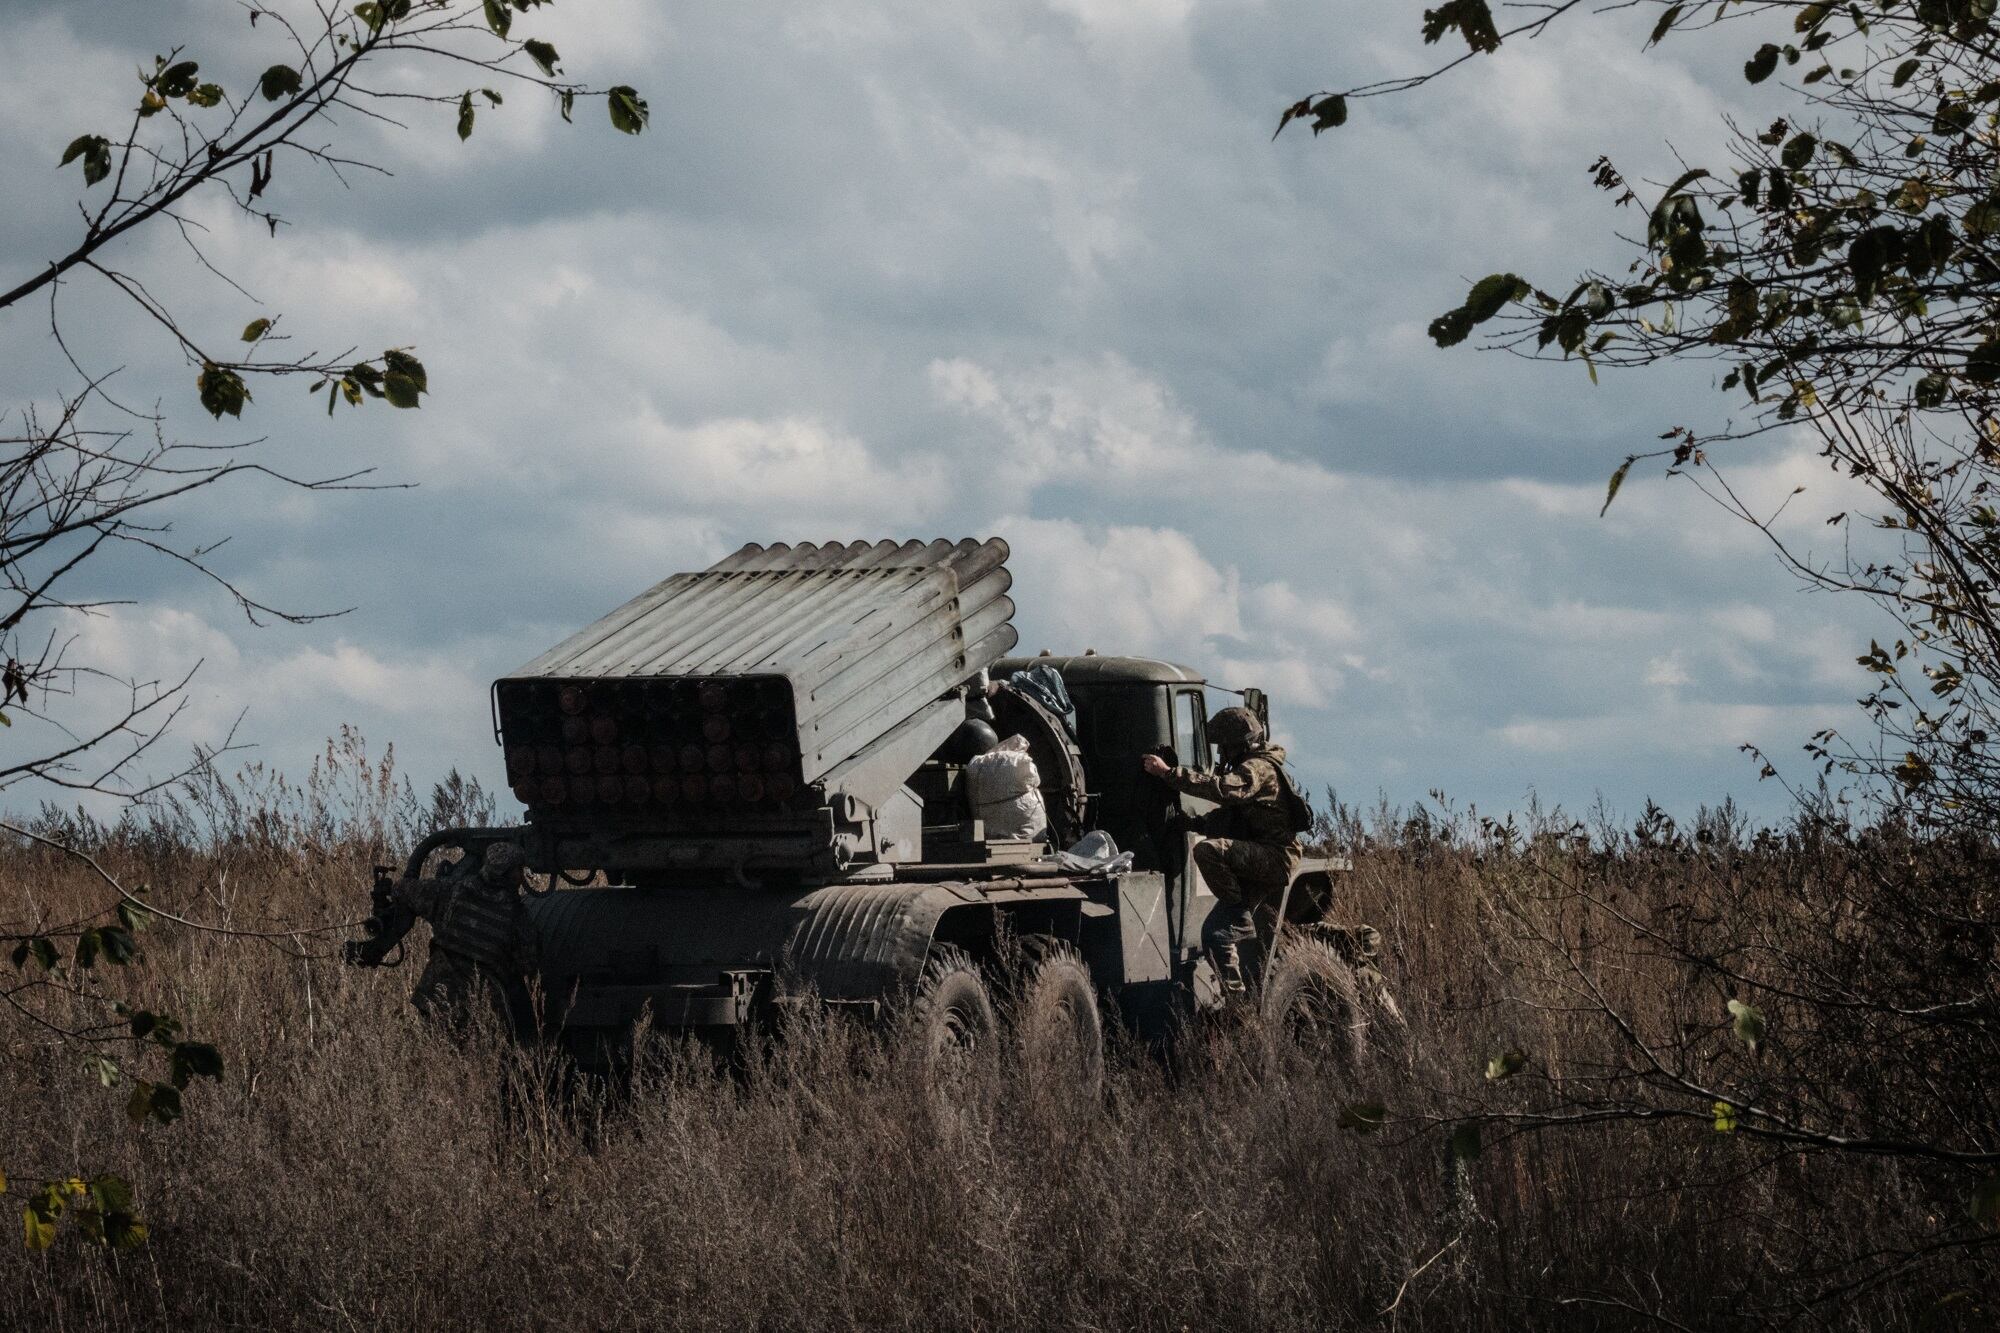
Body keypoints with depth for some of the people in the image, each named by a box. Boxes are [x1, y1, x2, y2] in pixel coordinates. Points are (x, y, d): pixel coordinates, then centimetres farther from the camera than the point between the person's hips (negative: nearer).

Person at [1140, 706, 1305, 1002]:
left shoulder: (1258, 769, -12)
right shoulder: (1249, 768, 21)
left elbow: (1224, 789, -32)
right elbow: (1225, 816, 25)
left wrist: (1169, 773, -34)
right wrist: (1191, 823, 7)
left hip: (1274, 858, -10)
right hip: (1256, 865, 10)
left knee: (1208, 851, -32)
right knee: (1215, 933, 5)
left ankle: (1242, 918, -19)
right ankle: (1234, 998, 9)